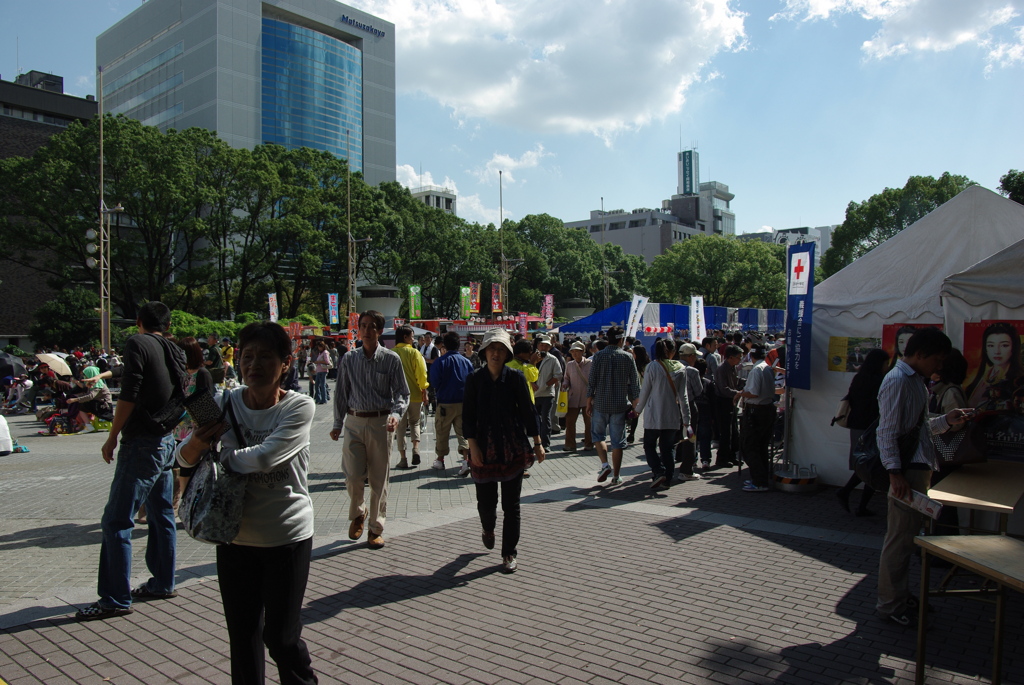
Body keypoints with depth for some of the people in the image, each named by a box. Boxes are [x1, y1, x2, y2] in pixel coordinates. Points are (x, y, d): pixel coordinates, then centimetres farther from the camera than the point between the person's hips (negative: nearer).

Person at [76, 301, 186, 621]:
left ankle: (116, 598, 1)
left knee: (115, 522, -2)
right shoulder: (175, 351, 11)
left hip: (142, 443, -8)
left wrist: (112, 437, -9)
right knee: (161, 515, 15)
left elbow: (129, 395, -15)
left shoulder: (137, 344, -9)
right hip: (167, 441, 8)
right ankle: (163, 583, 24)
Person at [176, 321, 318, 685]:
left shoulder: (300, 406, -14)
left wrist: (221, 454, -8)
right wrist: (198, 442, -22)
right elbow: (182, 458, 1)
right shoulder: (226, 404, -2)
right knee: (242, 632, 17)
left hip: (287, 537, -4)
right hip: (235, 536, 4)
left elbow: (265, 458, -25)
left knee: (280, 635, 6)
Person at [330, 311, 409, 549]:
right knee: (353, 476, -3)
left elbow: (402, 393, 0)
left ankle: (376, 529, 21)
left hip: (380, 423, -1)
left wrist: (396, 414, -18)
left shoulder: (391, 359, -2)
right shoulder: (349, 359, 5)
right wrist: (337, 424, 9)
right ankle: (358, 513, 29)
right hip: (354, 422, 2)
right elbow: (341, 393, 12)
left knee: (379, 479, 5)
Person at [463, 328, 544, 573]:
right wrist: (473, 445, -8)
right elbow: (468, 416, 0)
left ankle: (510, 553, 18)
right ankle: (488, 529, 42)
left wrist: (537, 443, 1)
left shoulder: (516, 377, -2)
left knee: (511, 503, 4)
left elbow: (528, 411, 2)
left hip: (514, 448, 0)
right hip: (484, 449, 1)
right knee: (486, 501, 7)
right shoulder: (474, 379, -1)